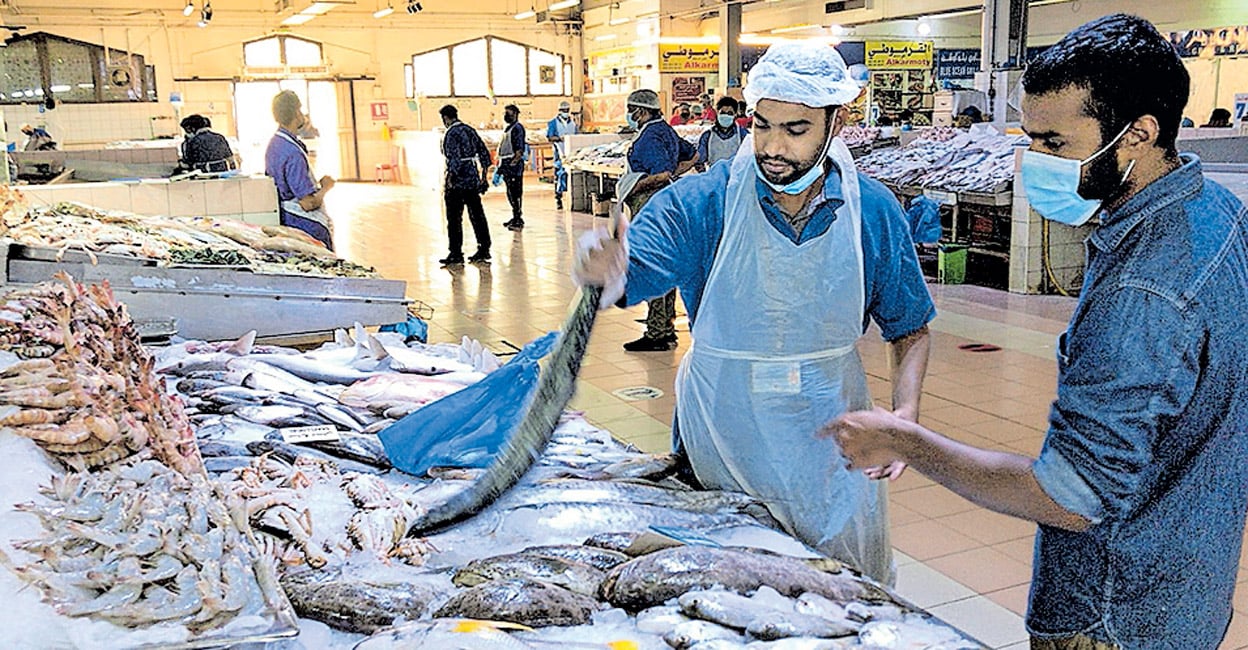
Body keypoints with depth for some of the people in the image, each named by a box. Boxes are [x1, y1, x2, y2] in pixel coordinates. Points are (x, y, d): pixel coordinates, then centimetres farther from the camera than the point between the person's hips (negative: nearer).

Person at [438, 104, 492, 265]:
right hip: (473, 179, 8)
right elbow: (484, 153, 13)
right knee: (477, 216, 11)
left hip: (458, 181, -8)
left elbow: (454, 159, -21)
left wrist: (449, 182, -18)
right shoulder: (470, 130, 11)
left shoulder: (451, 134, -12)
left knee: (454, 219, -1)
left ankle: (456, 254, 1)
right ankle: (484, 250, 16)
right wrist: (484, 176, 18)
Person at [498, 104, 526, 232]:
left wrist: (514, 163, -21)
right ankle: (516, 218, 21)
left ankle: (518, 221, -7)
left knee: (515, 192, -9)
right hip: (506, 163, 10)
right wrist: (501, 165, 22)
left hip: (514, 164, -10)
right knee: (510, 193, 13)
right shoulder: (507, 128, 19)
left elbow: (520, 150, -17)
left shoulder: (517, 128, -10)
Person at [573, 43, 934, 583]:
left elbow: (909, 327, 5)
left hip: (830, 440, 2)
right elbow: (627, 274, -22)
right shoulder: (704, 202, -12)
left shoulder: (874, 211, -5)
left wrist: (905, 411, -12)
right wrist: (599, 269, -46)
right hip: (722, 435, -1)